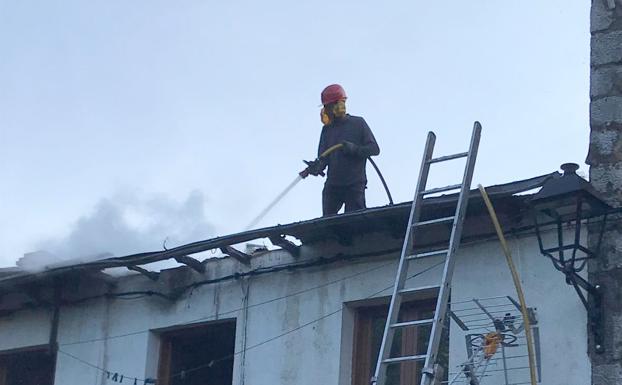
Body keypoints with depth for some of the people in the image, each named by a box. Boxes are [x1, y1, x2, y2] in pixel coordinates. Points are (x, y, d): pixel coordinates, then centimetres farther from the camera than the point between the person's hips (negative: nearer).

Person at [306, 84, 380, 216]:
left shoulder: (358, 123, 2)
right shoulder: (327, 129, 13)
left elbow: (374, 149, -2)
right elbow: (323, 156, 6)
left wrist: (354, 149, -18)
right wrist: (318, 166, -16)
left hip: (355, 185, -4)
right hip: (332, 184, 4)